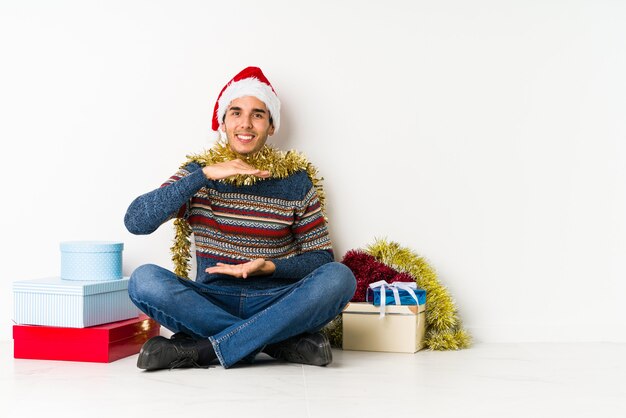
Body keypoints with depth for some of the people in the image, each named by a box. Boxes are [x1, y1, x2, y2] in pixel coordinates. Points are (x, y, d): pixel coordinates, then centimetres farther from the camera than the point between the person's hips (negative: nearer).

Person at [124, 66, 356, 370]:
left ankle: (198, 350, -26)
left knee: (339, 277, -27)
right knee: (144, 279, -27)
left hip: (276, 304, 0)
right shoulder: (198, 173, 4)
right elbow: (135, 221, -11)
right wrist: (204, 174, -18)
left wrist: (270, 267, -15)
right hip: (212, 303, 0)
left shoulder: (295, 179, 4)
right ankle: (283, 342, -24)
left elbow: (321, 256, 5)